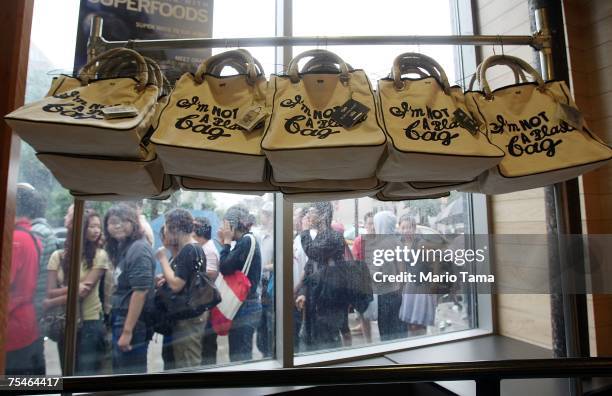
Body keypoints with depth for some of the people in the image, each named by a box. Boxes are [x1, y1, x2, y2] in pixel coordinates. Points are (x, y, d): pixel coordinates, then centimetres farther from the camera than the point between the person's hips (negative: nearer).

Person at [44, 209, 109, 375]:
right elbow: (50, 292, -4)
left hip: (90, 322, -3)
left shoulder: (99, 255, -8)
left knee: (86, 373, 3)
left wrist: (50, 304, -4)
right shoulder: (58, 256, 1)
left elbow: (83, 292, -12)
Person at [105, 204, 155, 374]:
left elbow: (140, 291, -22)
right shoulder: (122, 248, 12)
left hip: (134, 323, -9)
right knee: (120, 370, 20)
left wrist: (127, 330, -20)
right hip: (121, 319, 9)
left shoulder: (138, 249, -17)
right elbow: (122, 289, 14)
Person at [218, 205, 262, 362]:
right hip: (246, 306, 10)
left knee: (239, 356, -2)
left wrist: (227, 242, -8)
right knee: (242, 354, 18)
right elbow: (232, 268, 14)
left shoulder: (246, 241, -16)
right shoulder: (247, 240, 13)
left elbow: (224, 268, -18)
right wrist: (226, 243, 7)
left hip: (244, 308, -10)